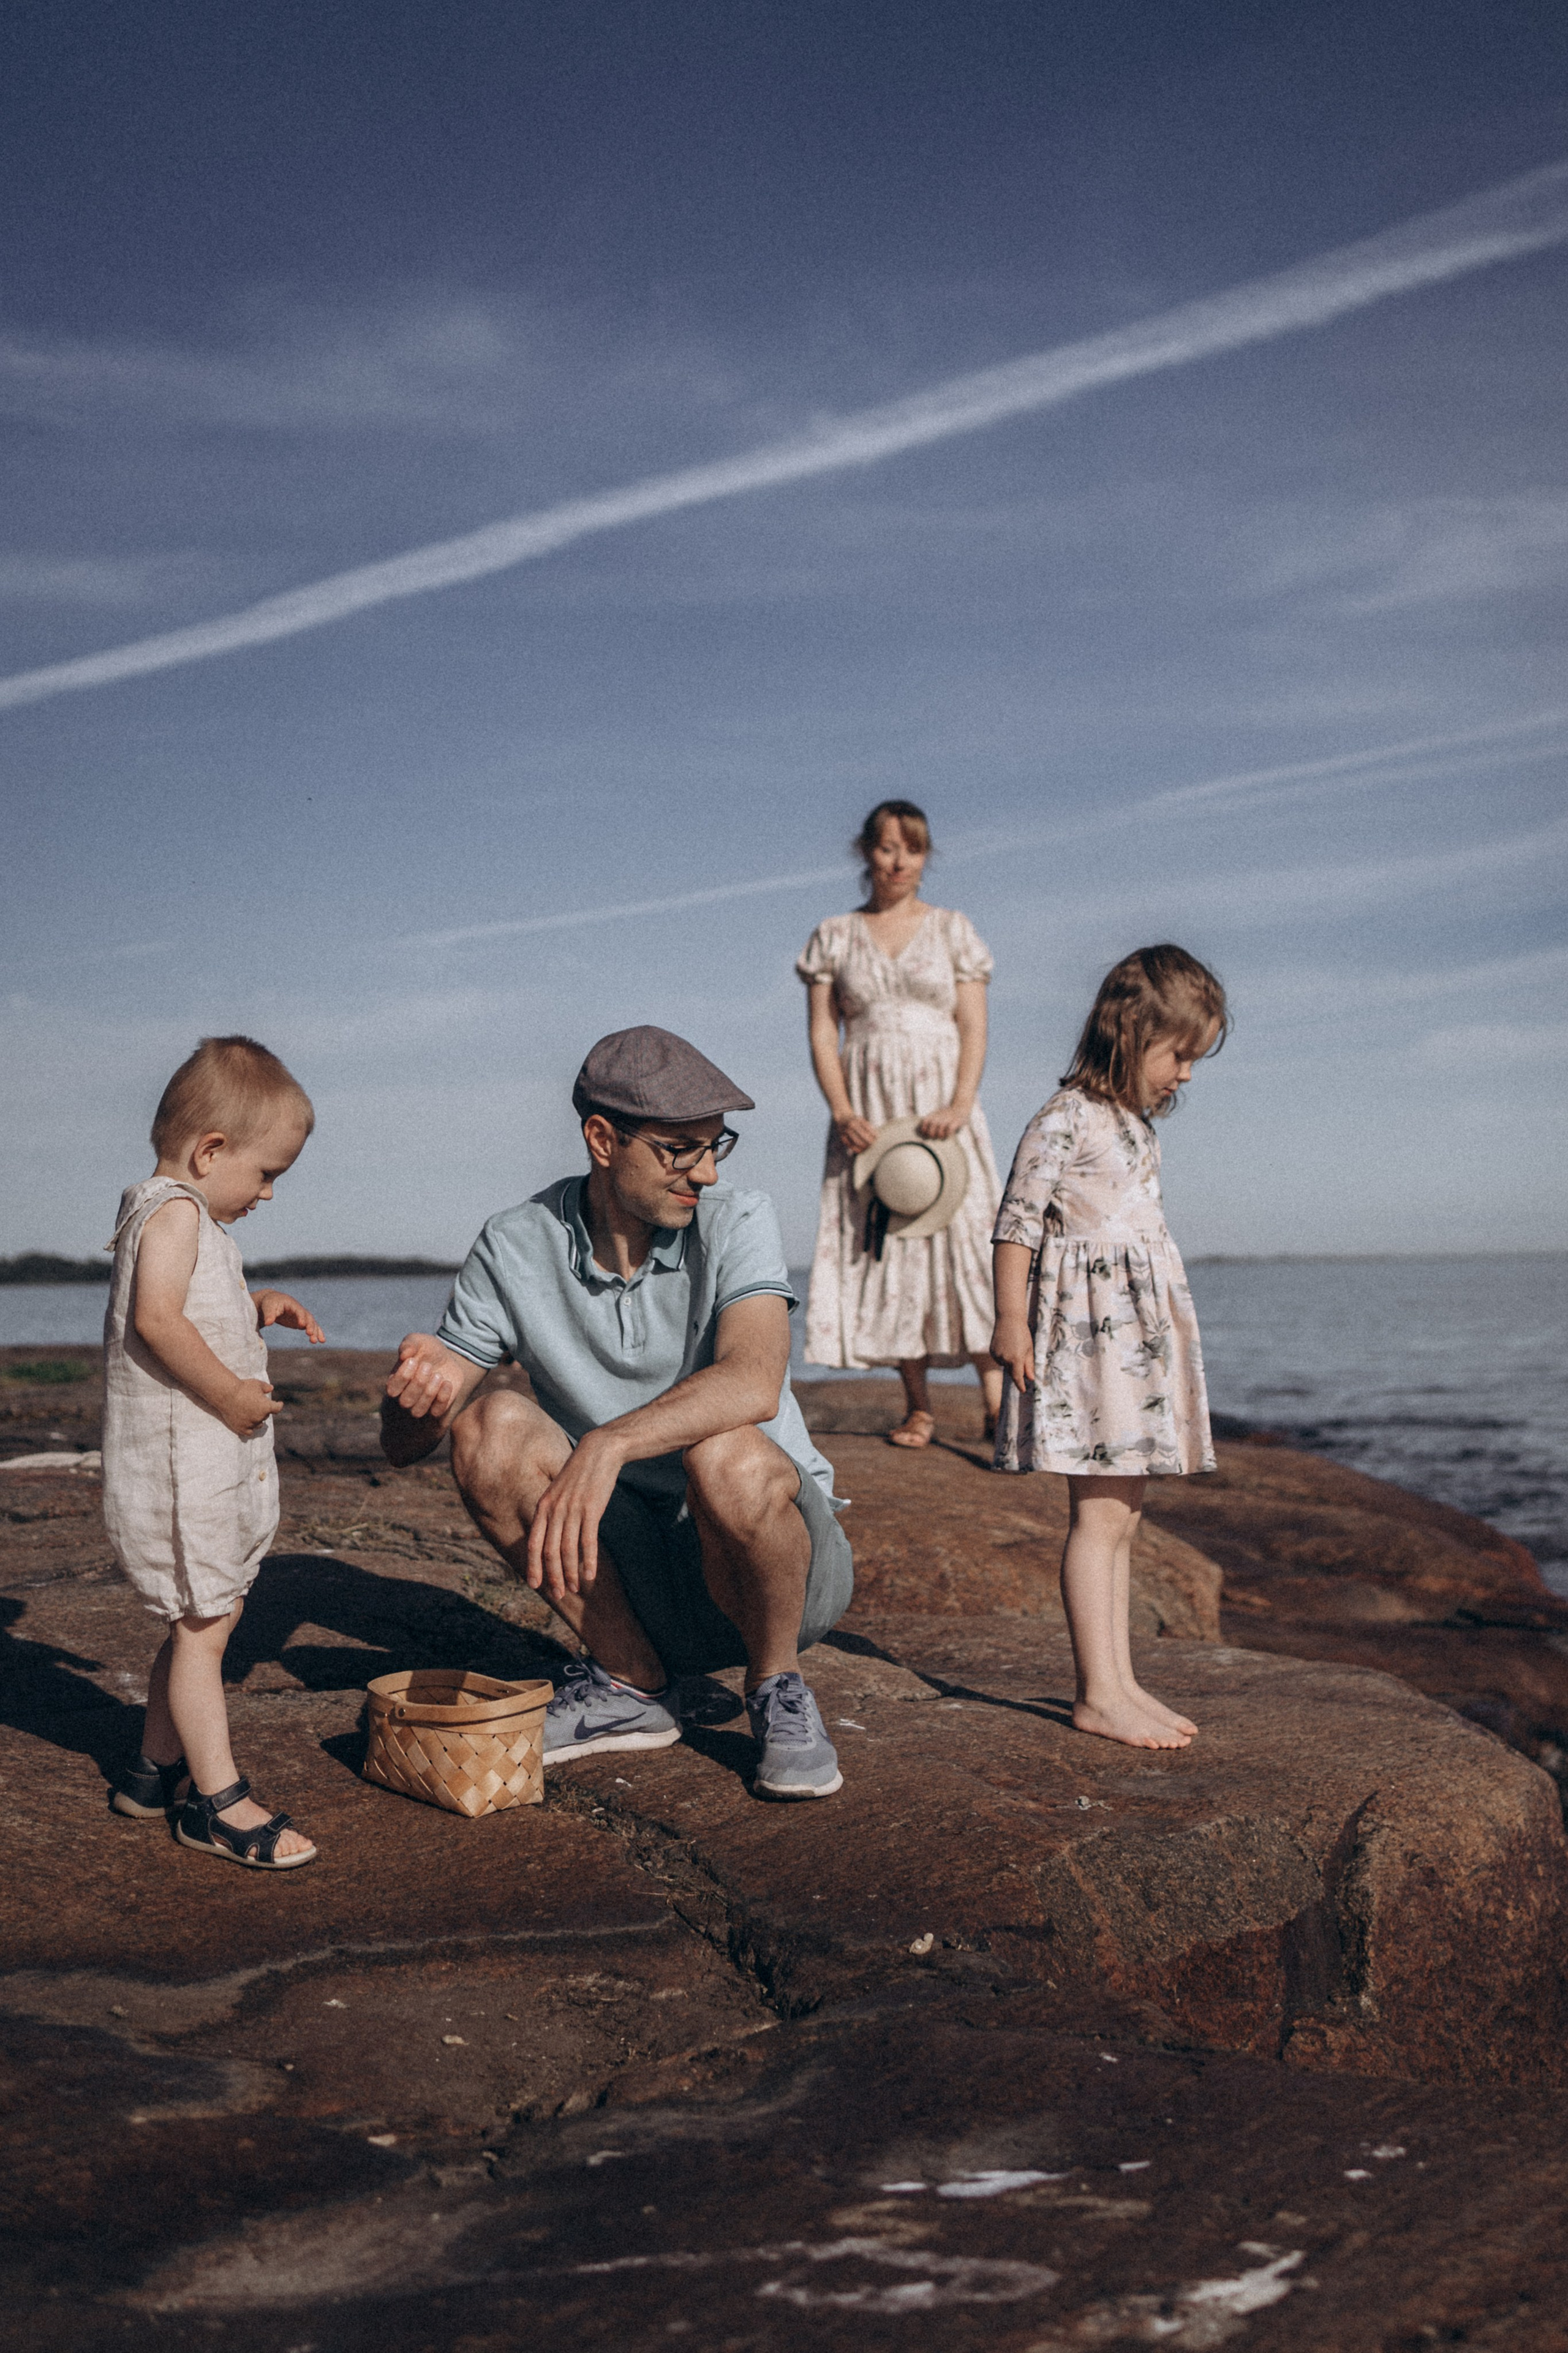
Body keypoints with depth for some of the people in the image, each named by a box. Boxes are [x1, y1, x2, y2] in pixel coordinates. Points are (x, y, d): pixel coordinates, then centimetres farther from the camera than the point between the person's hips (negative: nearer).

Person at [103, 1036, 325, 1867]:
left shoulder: (191, 1220, 19)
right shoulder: (172, 1210, -14)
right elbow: (157, 1319, -26)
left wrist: (255, 1307, 16)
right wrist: (232, 1393, -23)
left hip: (216, 1467, 11)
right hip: (180, 1463, -11)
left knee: (200, 1623, 16)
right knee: (202, 1627, -6)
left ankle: (156, 1771, 28)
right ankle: (218, 1800, 0)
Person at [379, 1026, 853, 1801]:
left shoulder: (736, 1223, -13)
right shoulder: (515, 1249, -6)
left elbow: (753, 1384, -33)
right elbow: (402, 1443, -6)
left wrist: (608, 1444, -47)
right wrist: (428, 1383, -30)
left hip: (783, 1553, -3)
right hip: (634, 1570, 3)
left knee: (727, 1456, -35)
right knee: (490, 1426, -19)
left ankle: (777, 1687, -4)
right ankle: (629, 1683, -2)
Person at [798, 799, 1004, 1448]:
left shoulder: (952, 929, 8)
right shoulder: (833, 937, 10)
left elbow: (974, 1028, 2)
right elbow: (822, 1033, 5)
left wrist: (959, 1106, -13)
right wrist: (842, 1112, -9)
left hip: (942, 1106, -1)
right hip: (869, 1111, 1)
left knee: (964, 1237, -8)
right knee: (882, 1243, -2)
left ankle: (996, 1399, -6)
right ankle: (918, 1406, 5)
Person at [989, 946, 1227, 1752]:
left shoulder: (1135, 1122, 15)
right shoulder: (1064, 1121, -12)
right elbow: (1017, 1222, -13)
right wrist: (1010, 1320, -14)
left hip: (1139, 1332, 9)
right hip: (1088, 1330, -9)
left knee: (1120, 1514, 11)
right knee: (1100, 1514, -7)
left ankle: (1119, 1682, 17)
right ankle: (1098, 1693, -2)